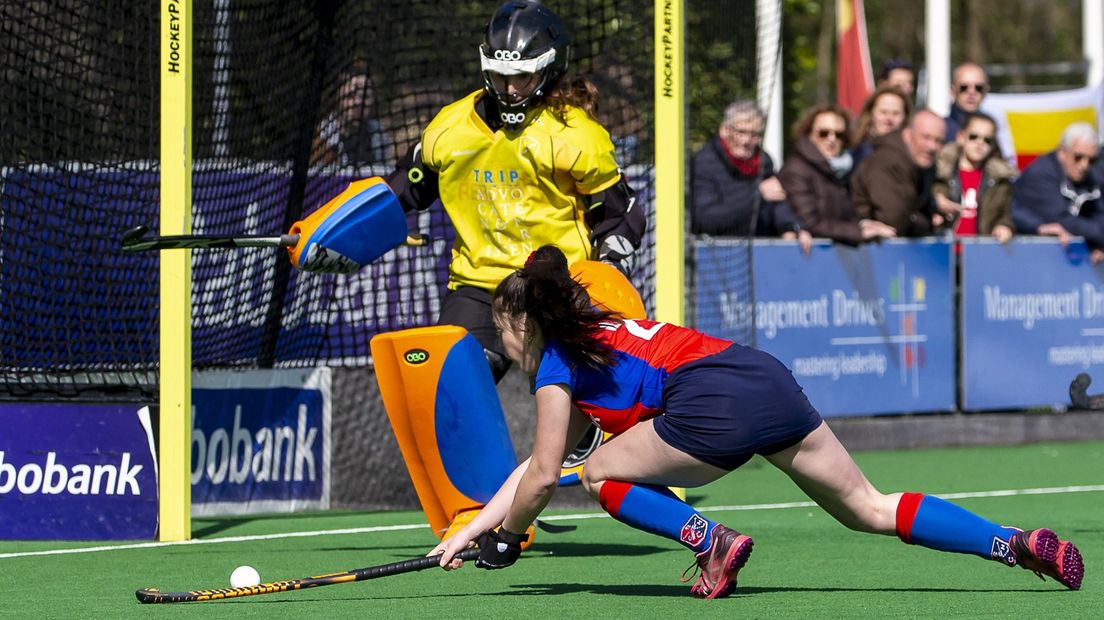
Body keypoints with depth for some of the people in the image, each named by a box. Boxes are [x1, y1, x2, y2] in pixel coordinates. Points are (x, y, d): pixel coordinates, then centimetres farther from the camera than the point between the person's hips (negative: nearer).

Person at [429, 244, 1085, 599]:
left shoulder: (557, 363, 9)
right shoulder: (600, 338, 33)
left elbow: (544, 478, 6)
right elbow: (536, 466, 38)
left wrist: (506, 538, 24)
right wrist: (470, 530, 37)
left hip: (718, 403, -8)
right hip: (772, 381, 8)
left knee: (603, 473, 12)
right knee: (870, 508, 11)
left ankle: (714, 543, -5)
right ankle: (1019, 543, 0)